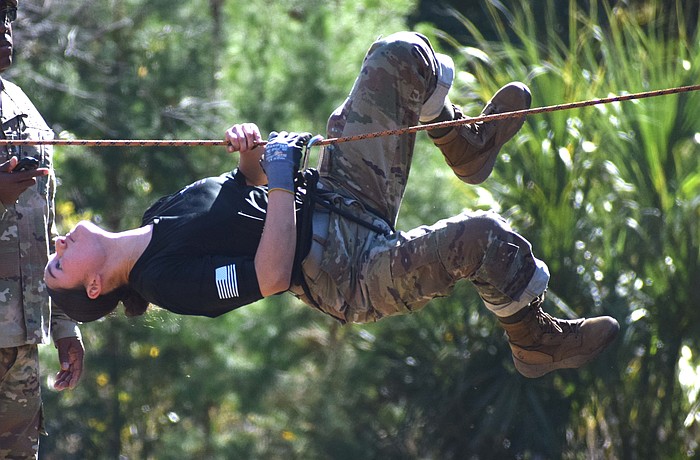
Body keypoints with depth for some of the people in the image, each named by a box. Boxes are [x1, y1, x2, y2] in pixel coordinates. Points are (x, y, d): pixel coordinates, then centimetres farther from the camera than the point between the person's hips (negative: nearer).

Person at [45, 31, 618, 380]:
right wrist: (280, 175, -24)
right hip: (354, 272, -9)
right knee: (485, 237, -31)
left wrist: (252, 158, -4)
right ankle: (538, 342, 1)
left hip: (337, 197, 9)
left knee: (400, 56, 3)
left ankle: (469, 145, 28)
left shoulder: (159, 218, 10)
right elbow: (272, 275, -26)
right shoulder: (167, 279, -16)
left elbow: (251, 189, 19)